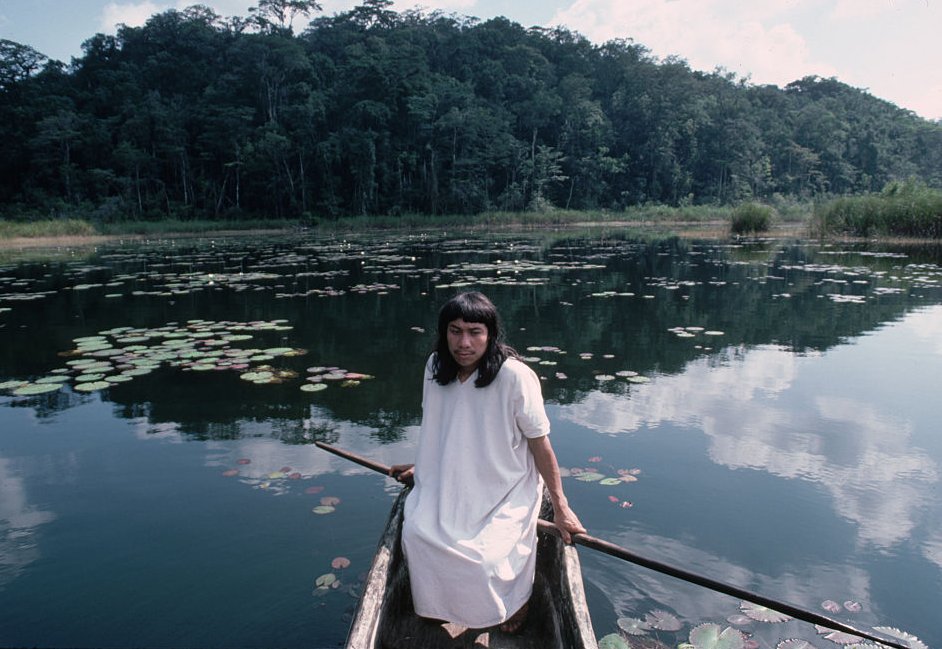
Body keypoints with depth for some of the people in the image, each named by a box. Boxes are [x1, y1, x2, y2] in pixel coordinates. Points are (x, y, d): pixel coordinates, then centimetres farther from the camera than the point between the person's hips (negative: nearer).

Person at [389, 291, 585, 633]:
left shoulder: (515, 376, -24)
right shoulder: (436, 367, -6)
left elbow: (540, 444, -15)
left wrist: (560, 506, -10)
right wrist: (422, 467, 22)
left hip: (507, 491, -4)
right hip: (453, 485, 5)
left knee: (487, 555, -22)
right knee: (416, 533, -18)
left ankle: (517, 600, 17)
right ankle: (440, 602, 15)